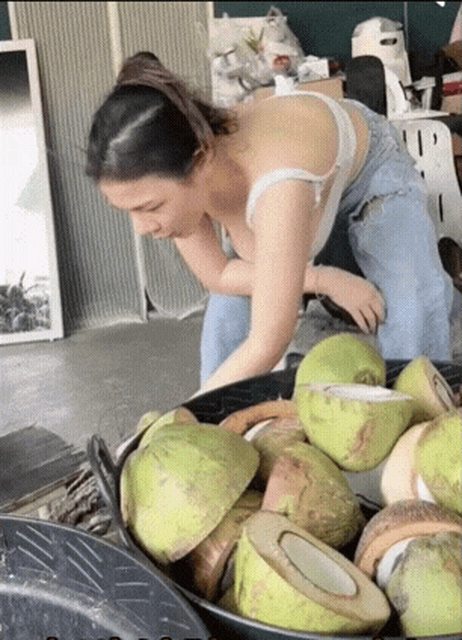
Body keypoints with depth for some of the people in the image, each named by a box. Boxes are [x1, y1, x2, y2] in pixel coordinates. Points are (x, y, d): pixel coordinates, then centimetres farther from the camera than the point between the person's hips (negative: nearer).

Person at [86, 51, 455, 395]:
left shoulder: (278, 183, -50)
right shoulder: (180, 178, -30)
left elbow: (267, 345, -45)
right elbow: (218, 276, -16)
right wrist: (321, 279, -29)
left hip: (372, 172, -4)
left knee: (413, 328, -21)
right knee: (227, 324, -11)